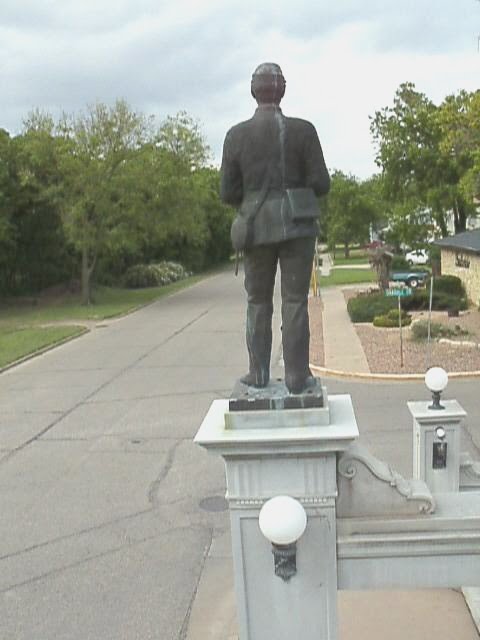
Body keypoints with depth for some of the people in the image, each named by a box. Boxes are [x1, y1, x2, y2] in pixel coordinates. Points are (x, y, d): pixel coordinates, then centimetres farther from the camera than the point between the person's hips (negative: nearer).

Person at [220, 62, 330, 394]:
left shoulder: (236, 135, 0)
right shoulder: (303, 130, -4)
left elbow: (228, 193, 0)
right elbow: (321, 184, -6)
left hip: (257, 228, 2)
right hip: (297, 226, -1)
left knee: (258, 301, 13)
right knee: (295, 301, 3)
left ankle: (259, 372, 14)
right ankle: (297, 376, 4)